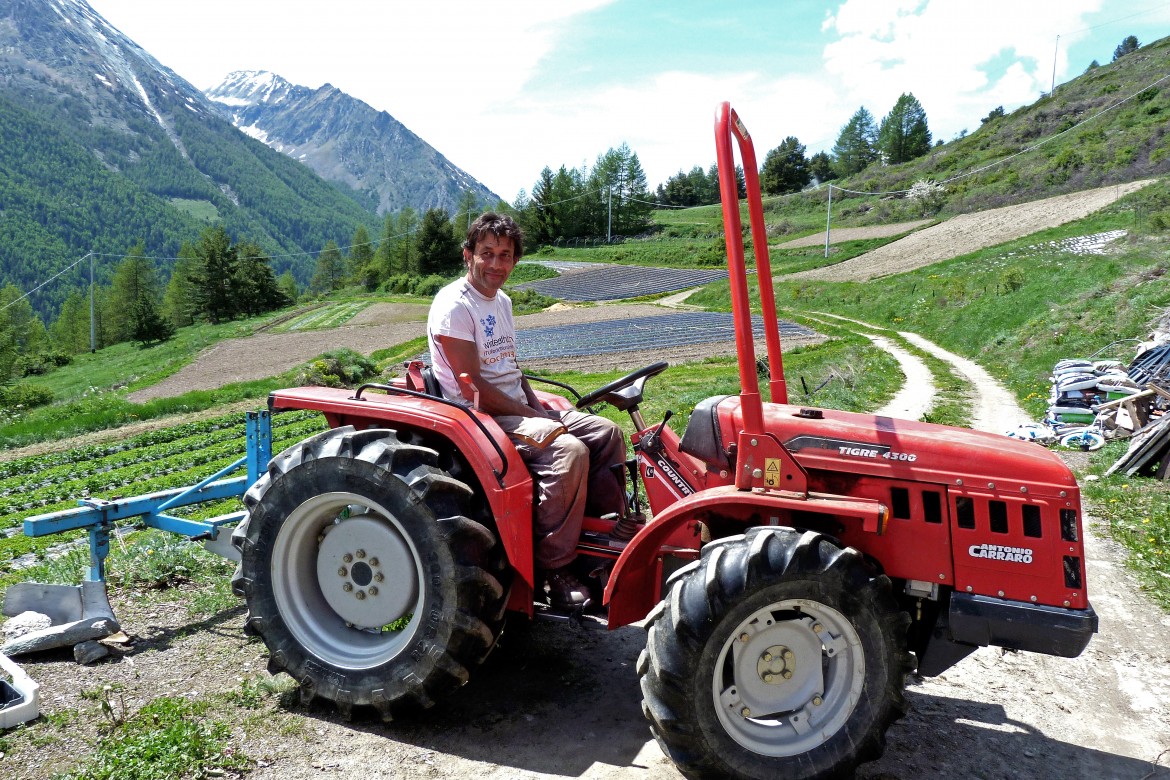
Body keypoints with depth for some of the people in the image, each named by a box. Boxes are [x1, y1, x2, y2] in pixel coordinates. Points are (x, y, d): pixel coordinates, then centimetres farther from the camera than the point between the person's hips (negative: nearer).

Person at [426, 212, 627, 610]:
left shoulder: (501, 301, 15)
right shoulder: (454, 306, -14)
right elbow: (474, 387, -20)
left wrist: (540, 408, 5)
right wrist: (530, 416, -16)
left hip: (518, 409, 9)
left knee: (606, 432, 0)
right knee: (569, 451, -30)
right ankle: (554, 569, -20)